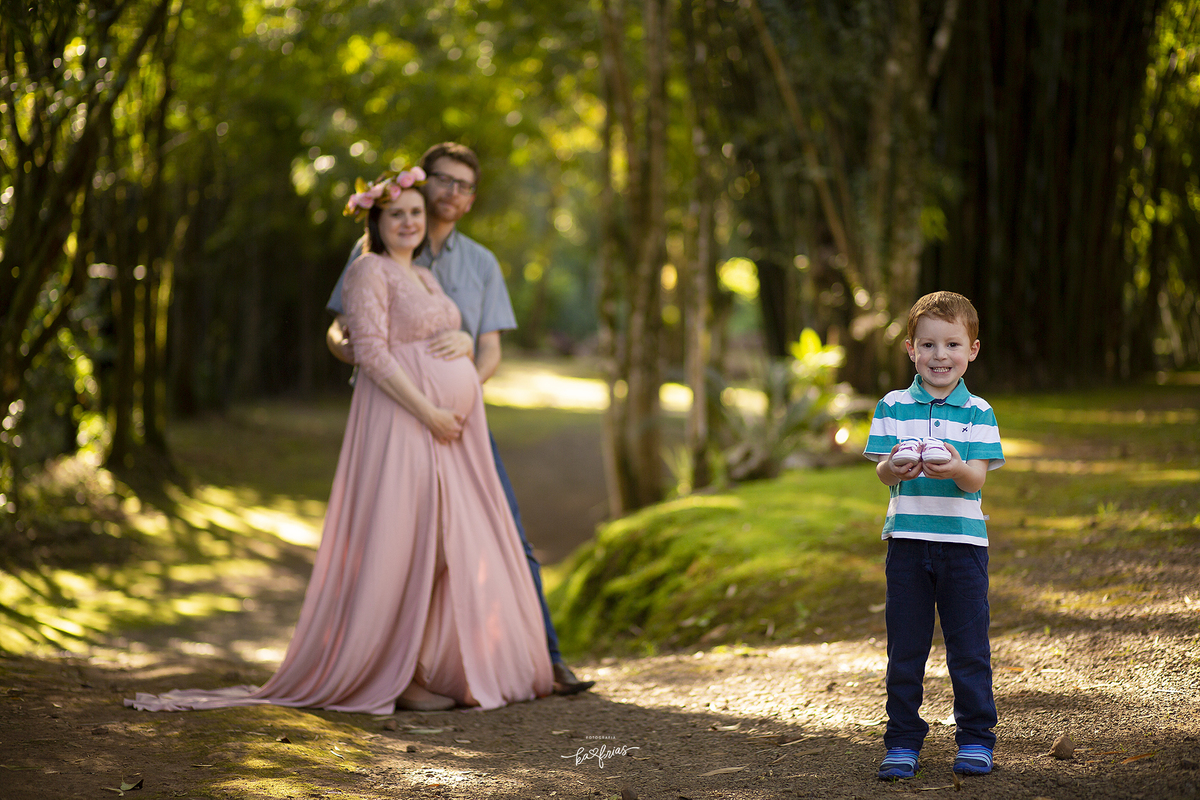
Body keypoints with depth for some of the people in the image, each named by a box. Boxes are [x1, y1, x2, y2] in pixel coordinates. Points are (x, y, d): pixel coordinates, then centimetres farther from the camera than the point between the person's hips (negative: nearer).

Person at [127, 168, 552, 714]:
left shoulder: (424, 278, 20)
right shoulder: (370, 270, -6)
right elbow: (372, 353, -16)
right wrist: (428, 413, -19)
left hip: (450, 431, 9)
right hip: (402, 424, -9)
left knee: (451, 547, 7)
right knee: (402, 545, -7)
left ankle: (435, 669, 14)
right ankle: (397, 677, -1)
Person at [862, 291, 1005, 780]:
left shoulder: (978, 413, 1)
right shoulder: (893, 407, 4)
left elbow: (977, 479, -7)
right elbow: (881, 472, -3)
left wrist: (955, 468, -30)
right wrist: (895, 468, -26)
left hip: (963, 542, -1)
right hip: (907, 539, 1)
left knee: (968, 648, 3)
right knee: (904, 649, 6)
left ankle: (975, 739, 15)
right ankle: (902, 743, 15)